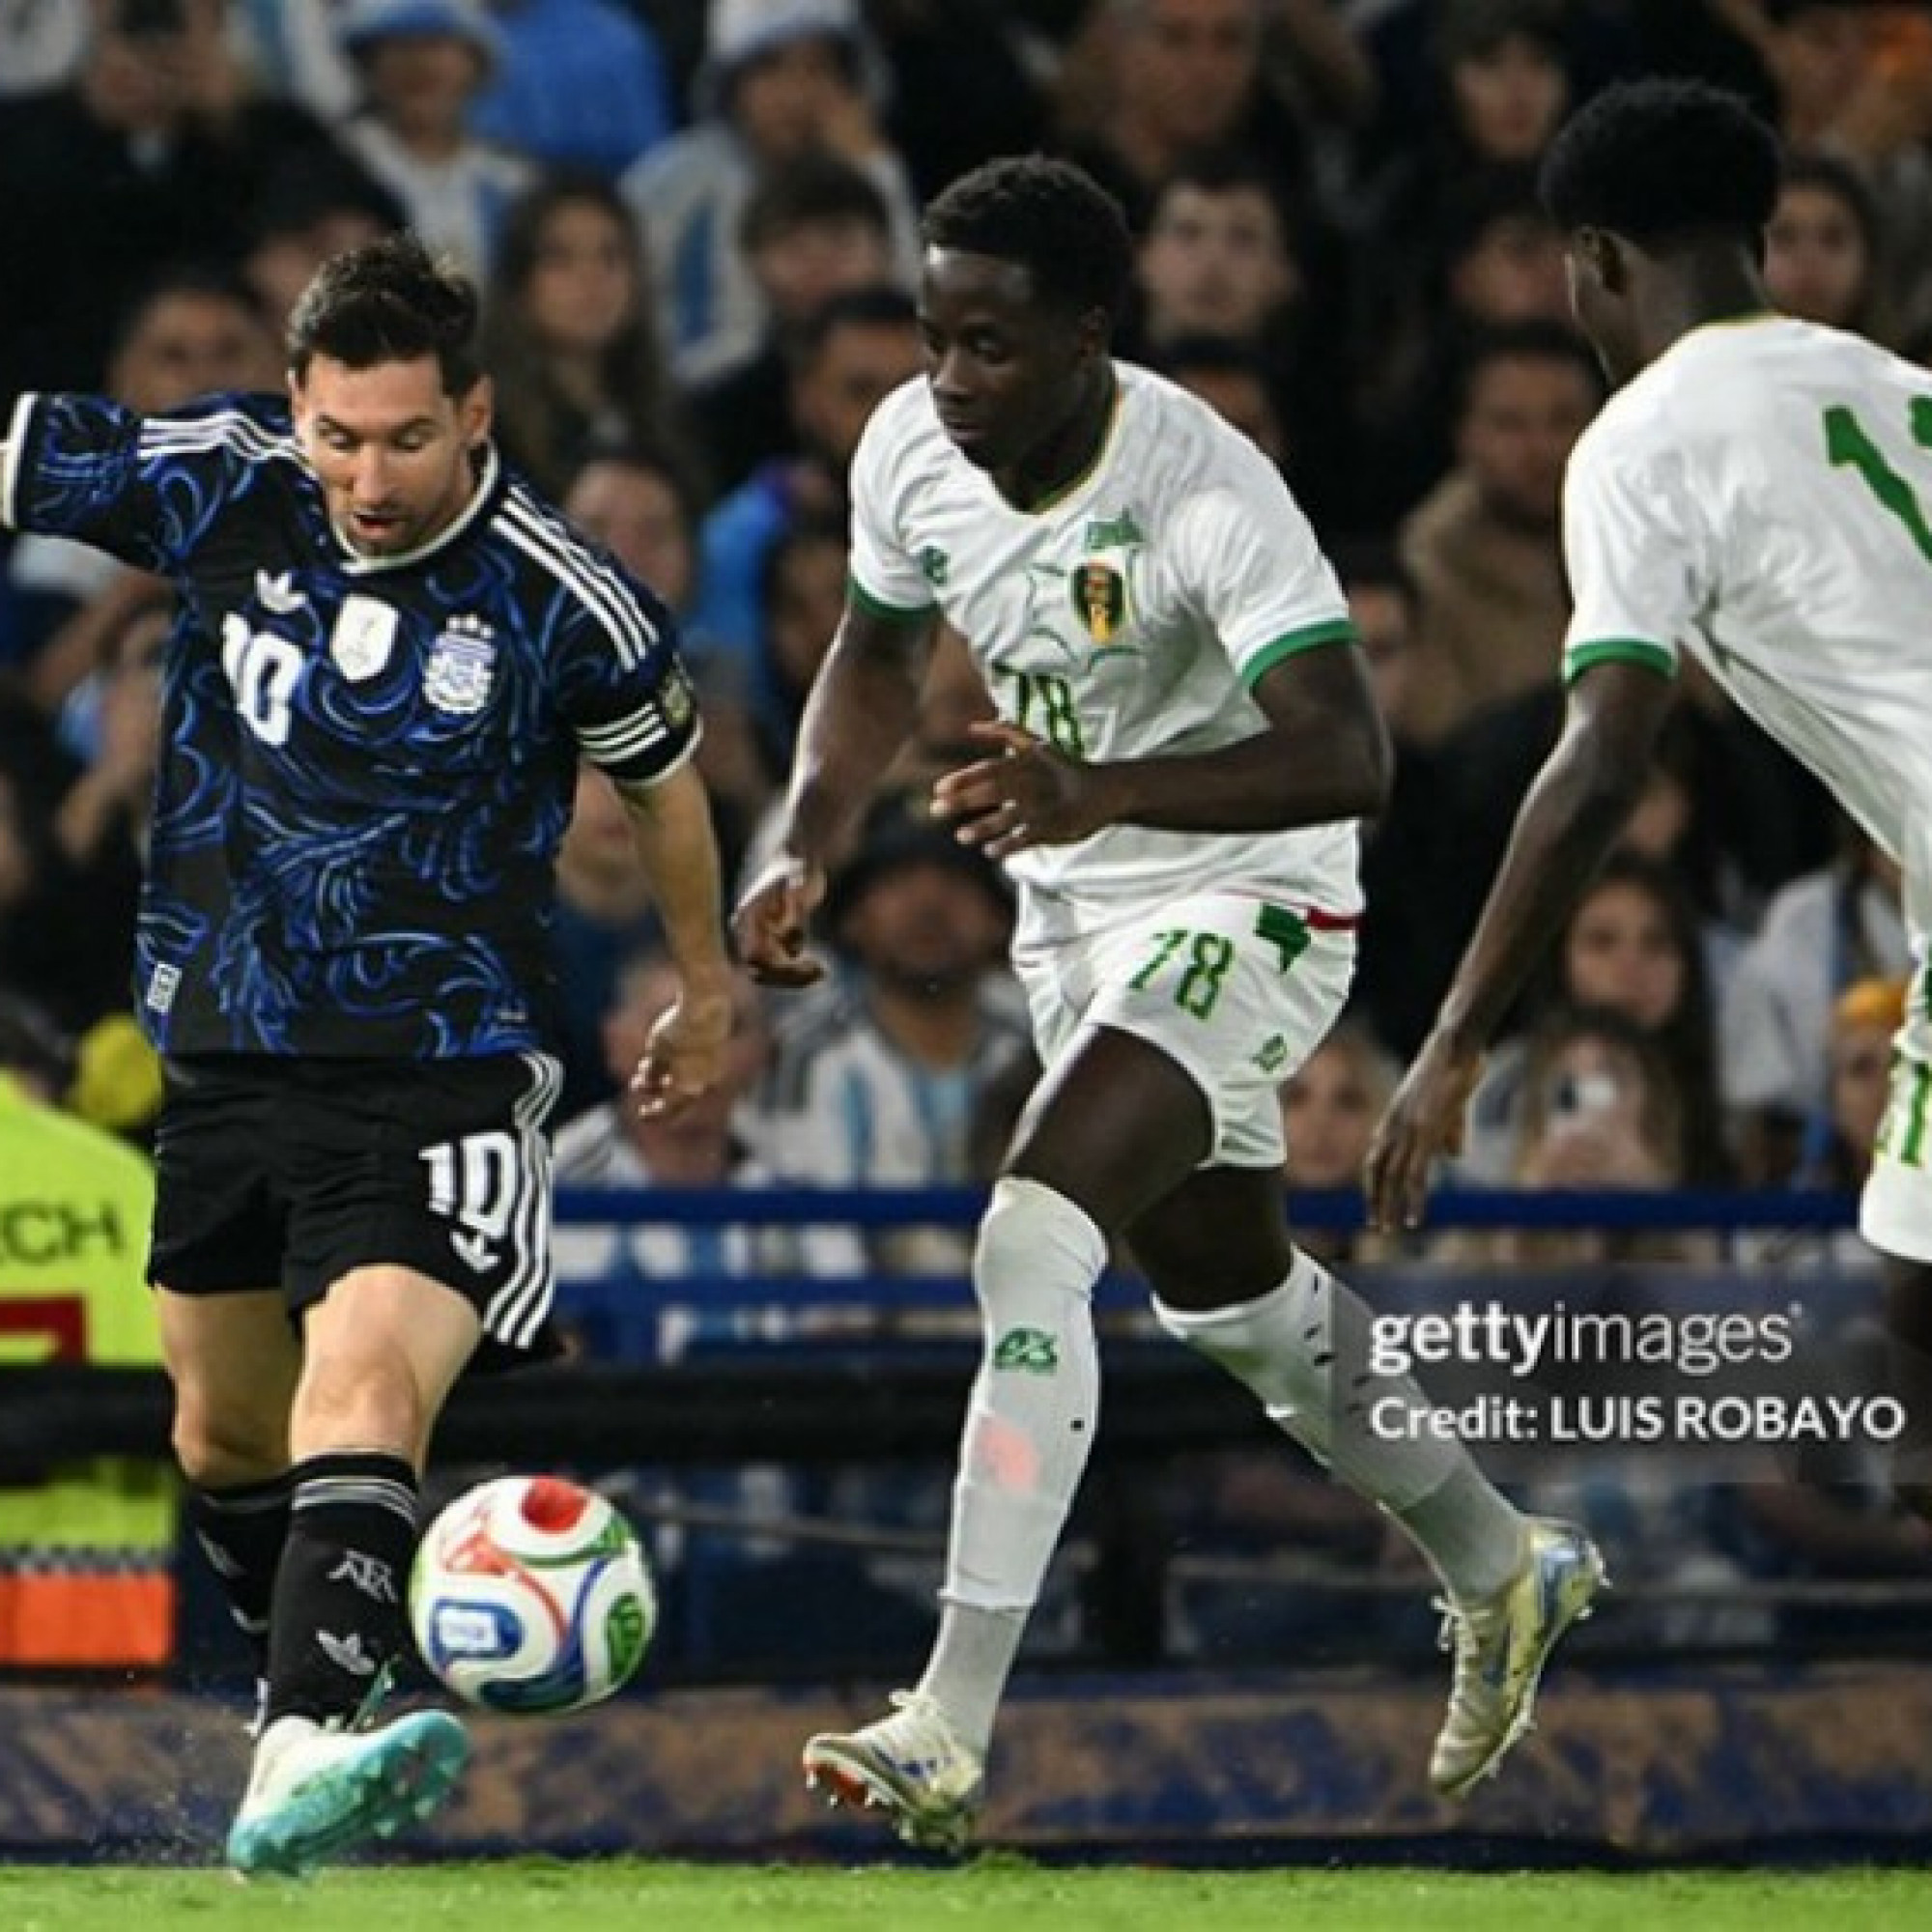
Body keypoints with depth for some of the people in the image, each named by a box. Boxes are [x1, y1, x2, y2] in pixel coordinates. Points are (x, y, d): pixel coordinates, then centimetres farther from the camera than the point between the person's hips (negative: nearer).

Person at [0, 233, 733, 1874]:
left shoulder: (563, 601, -11)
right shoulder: (220, 489, -6)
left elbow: (663, 772, 8)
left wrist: (709, 987, 22)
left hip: (439, 1076, -5)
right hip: (228, 1050, 5)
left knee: (366, 1388, -27)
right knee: (225, 1435, 19)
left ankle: (303, 1757, -42)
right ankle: (326, 1678, 45)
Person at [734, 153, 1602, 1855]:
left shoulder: (1206, 493, -29)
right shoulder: (910, 453, -9)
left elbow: (1347, 759, -40)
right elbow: (879, 655, 13)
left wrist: (1101, 794, -54)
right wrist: (803, 852, -3)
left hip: (1241, 906, -8)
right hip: (1075, 913, 8)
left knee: (1033, 1244, -26)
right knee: (1227, 1295, 23)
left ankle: (952, 1731, -28)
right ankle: (1500, 1573, 48)